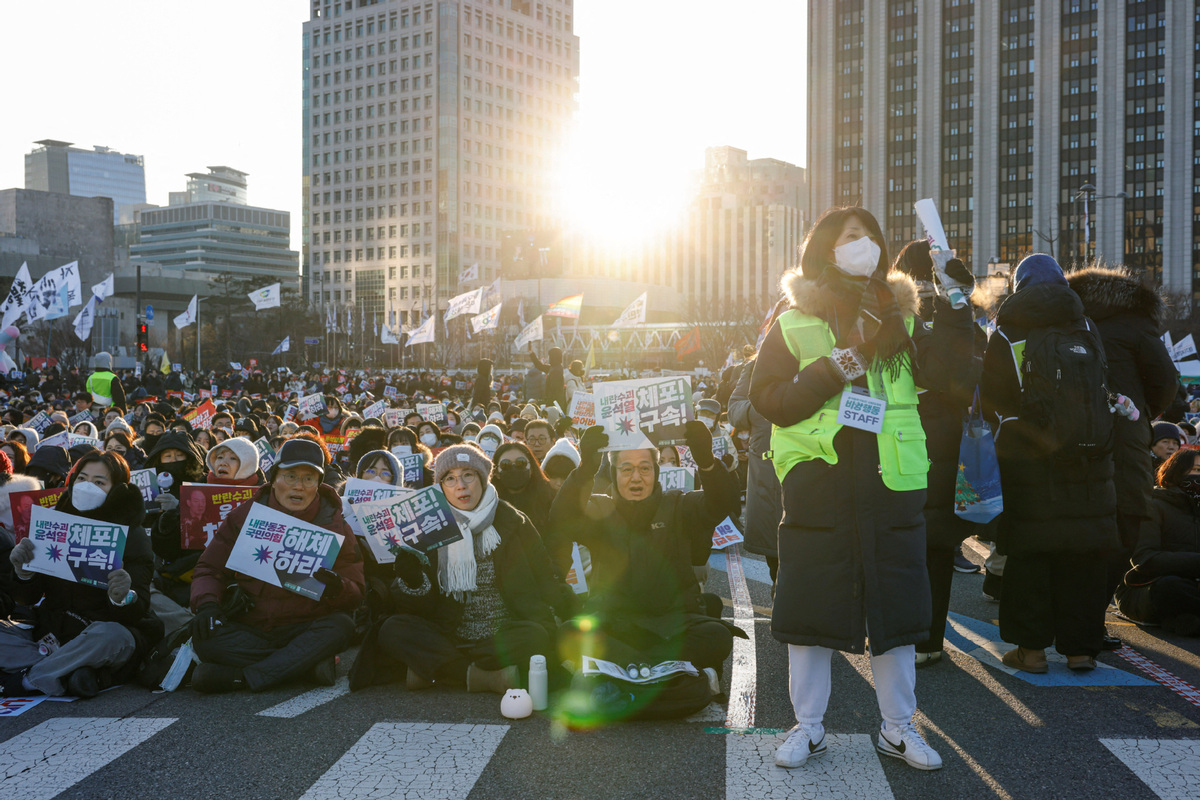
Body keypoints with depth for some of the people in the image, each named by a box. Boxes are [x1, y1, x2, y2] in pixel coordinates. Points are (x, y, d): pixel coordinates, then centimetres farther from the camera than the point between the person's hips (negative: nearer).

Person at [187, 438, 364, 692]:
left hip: (303, 630, -1)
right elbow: (209, 569, 9)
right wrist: (206, 603, -14)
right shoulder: (245, 516, 5)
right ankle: (310, 663, -24)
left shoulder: (334, 525, 2)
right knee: (204, 635, -28)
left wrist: (338, 589, -27)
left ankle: (241, 677, -30)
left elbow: (356, 594, -1)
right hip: (247, 629, 1)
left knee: (341, 625, -30)